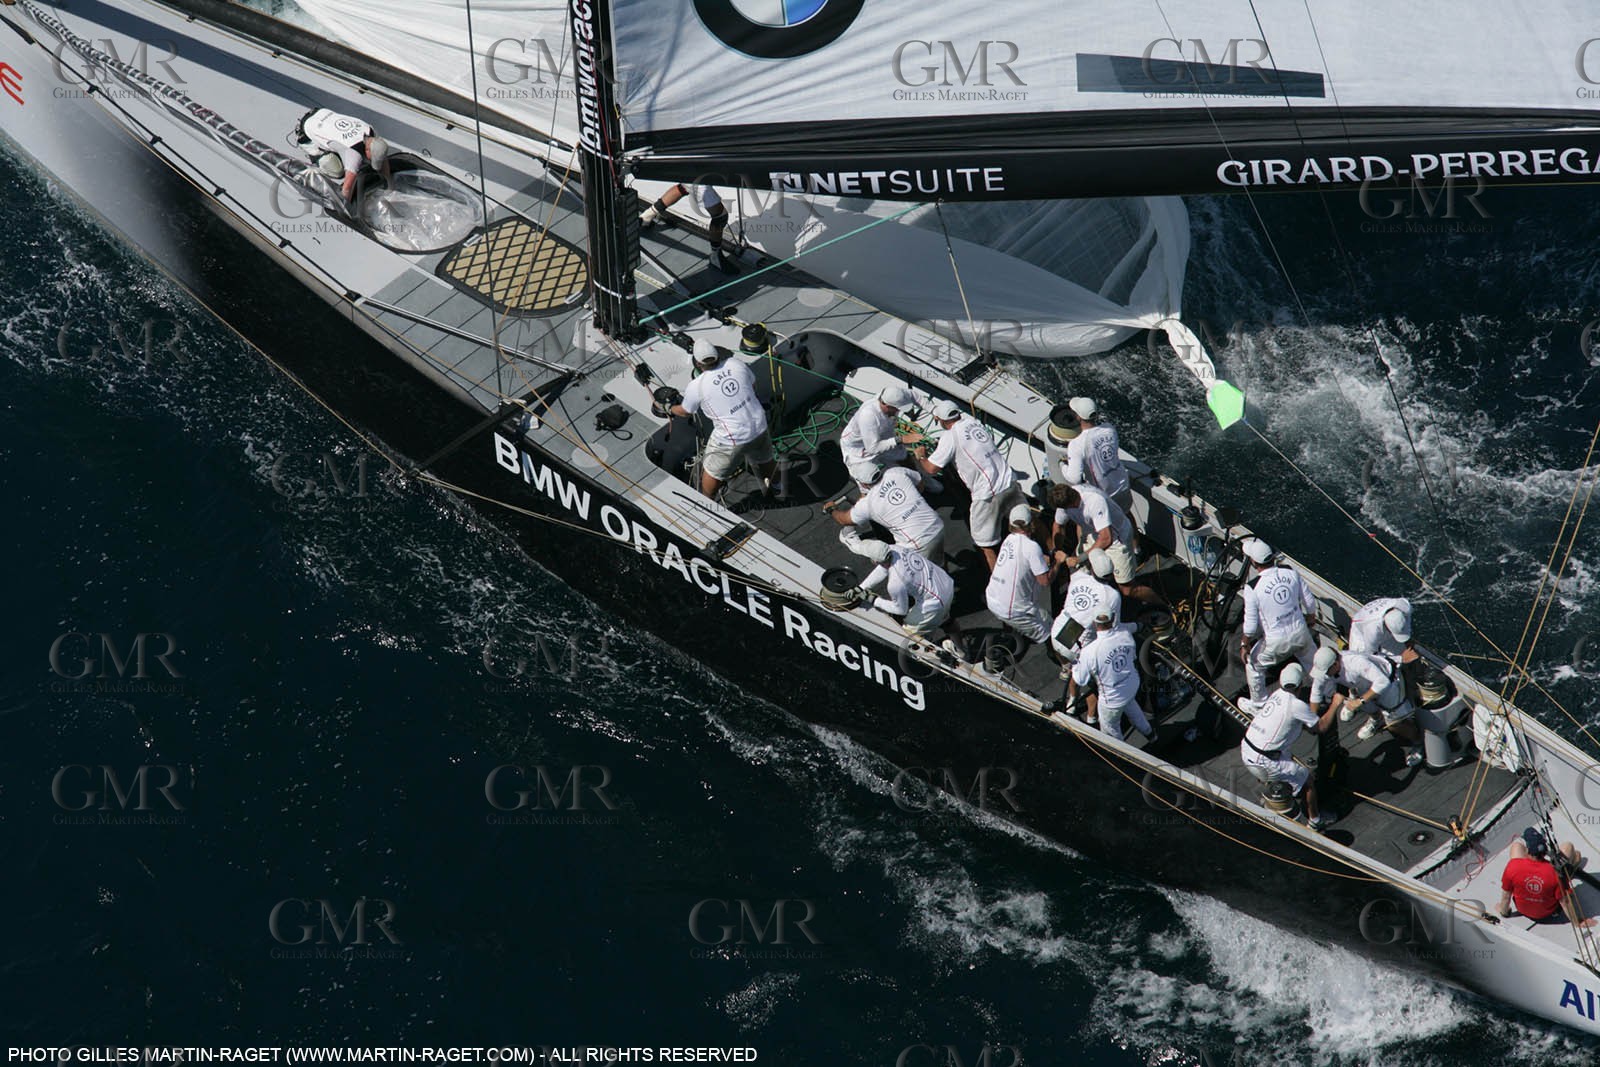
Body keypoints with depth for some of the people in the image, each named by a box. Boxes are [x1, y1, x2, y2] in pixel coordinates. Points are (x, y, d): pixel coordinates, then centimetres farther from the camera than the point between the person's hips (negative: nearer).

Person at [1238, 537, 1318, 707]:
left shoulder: (1253, 588, -23)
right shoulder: (1290, 572, -11)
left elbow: (1251, 623, -15)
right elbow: (1309, 601, 2)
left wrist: (1245, 644, 2)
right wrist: (1311, 617, 23)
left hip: (1276, 642, -4)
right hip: (1300, 632, 4)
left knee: (1254, 665, 22)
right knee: (1314, 661, 32)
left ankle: (1259, 704, 33)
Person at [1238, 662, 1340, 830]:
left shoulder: (1277, 695, 4)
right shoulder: (1296, 705, -18)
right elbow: (1322, 727, -7)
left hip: (1245, 752, 8)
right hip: (1264, 762, -8)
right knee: (1306, 777, 8)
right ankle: (1315, 820, 23)